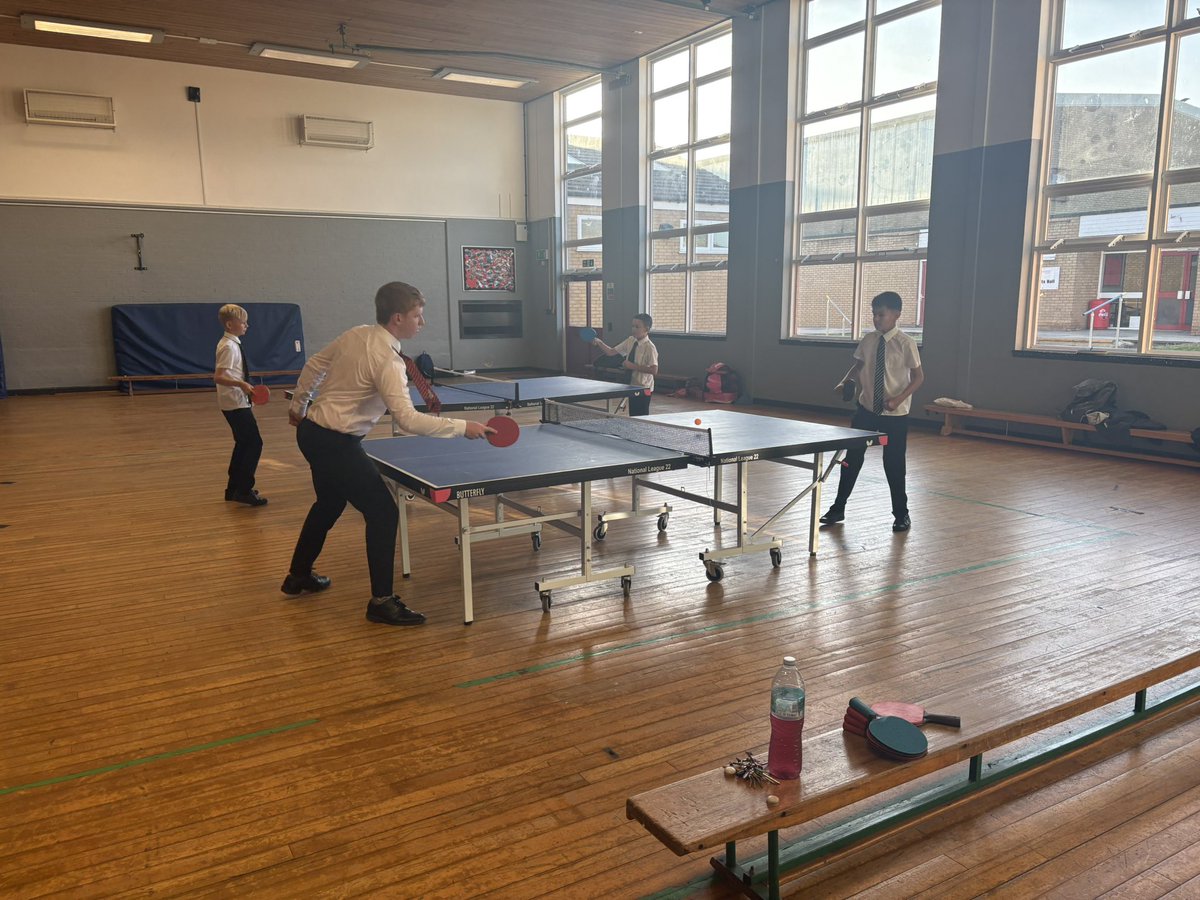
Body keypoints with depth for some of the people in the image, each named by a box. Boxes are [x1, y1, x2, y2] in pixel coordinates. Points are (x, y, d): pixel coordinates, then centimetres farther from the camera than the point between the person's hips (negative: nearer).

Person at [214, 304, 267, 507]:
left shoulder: (231, 344, 12)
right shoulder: (229, 346, -17)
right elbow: (218, 377, -25)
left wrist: (244, 386, 26)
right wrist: (241, 384, -37)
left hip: (237, 402, 10)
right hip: (235, 403, -10)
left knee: (243, 444, 16)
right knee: (254, 443, -8)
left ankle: (234, 488, 23)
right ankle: (244, 490, -3)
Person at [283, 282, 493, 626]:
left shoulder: (356, 334, 2)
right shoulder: (387, 360, -23)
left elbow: (313, 365, 15)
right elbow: (407, 419, -32)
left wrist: (298, 404, 29)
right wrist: (463, 427, -29)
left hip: (311, 431, 10)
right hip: (336, 443, -10)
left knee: (329, 504, 27)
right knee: (382, 512, -5)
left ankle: (298, 575, 43)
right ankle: (381, 601, -2)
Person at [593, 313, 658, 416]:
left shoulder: (650, 347, -17)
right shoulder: (630, 341, 4)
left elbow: (654, 370, -23)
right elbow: (611, 352, 8)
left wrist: (633, 366, -23)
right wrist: (599, 343, -7)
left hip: (643, 389, -7)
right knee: (633, 416, 14)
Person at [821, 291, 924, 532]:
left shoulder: (905, 343, -12)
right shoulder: (868, 340, 1)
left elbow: (918, 377, -8)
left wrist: (898, 399, -21)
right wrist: (845, 381, -4)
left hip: (895, 415, -4)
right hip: (866, 409, 4)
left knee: (894, 464, 5)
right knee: (852, 458, 7)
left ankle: (901, 514, 24)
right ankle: (838, 508, 20)